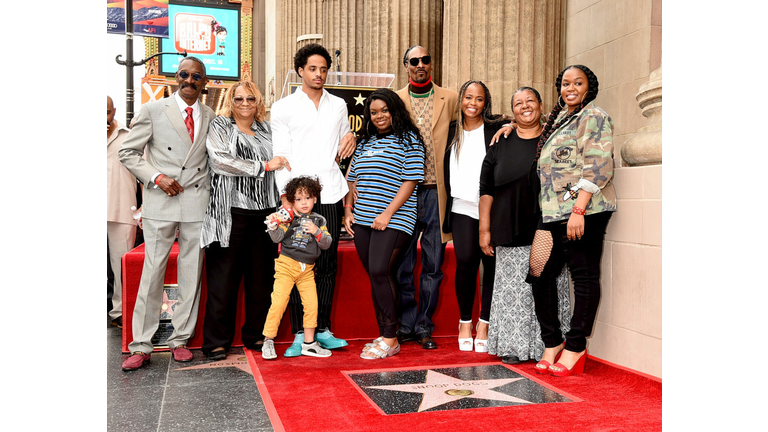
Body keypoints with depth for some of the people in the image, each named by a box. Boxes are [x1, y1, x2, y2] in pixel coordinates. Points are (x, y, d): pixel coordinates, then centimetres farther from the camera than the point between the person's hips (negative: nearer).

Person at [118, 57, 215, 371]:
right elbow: (128, 153, 5)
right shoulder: (153, 110, 4)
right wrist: (157, 177, -9)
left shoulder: (210, 117, 12)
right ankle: (141, 346, 7)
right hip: (160, 203, -2)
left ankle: (180, 339, 18)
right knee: (153, 271, -2)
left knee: (191, 272, 6)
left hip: (197, 203, 3)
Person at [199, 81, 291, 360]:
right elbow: (222, 160, -10)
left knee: (261, 277, 5)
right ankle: (216, 341, 7)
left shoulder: (267, 130, 19)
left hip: (264, 212, 4)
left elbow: (280, 165, 28)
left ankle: (256, 335, 16)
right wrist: (264, 165, -9)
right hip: (230, 212, -4)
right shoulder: (220, 126, 7)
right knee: (224, 277, -2)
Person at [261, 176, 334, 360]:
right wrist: (274, 226, -28)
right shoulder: (289, 218, -2)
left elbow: (327, 244, 2)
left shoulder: (319, 220, 7)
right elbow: (277, 238, -10)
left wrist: (317, 232, -14)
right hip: (286, 266, -4)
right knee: (278, 303, -8)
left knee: (312, 305, 5)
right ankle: (268, 341, 8)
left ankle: (309, 343, 19)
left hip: (307, 270, 4)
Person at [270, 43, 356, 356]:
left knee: (327, 265, 5)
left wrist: (351, 137, 3)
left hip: (330, 194, 3)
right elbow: (281, 155, -1)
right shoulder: (283, 107, 6)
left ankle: (323, 329, 15)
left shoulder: (338, 105, 17)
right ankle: (299, 334, 6)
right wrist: (285, 196, -11)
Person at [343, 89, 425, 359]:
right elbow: (352, 179, 22)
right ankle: (384, 336, 14)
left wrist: (387, 213, -14)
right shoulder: (365, 142, 19)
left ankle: (390, 339, -7)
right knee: (378, 277, 7)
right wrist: (348, 211, 10)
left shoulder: (408, 139, 0)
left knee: (379, 272, -17)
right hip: (362, 221, 6)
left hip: (394, 220, -6)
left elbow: (410, 181, -8)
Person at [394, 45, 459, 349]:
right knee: (402, 266, 3)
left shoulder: (451, 99, 9)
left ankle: (424, 327, 18)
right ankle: (405, 325, 17)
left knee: (433, 266, 6)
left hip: (437, 192, 1)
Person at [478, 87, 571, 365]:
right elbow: (486, 190, 7)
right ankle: (513, 347, 12)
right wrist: (484, 230, 1)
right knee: (513, 288, 2)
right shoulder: (501, 144, 10)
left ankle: (548, 347, 13)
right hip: (511, 235, 1)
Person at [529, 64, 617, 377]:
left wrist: (578, 209, -19)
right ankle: (552, 344, 14)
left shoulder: (594, 117, -2)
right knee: (540, 274, 4)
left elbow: (597, 167, -12)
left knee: (584, 275, -2)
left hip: (583, 210, -8)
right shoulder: (558, 120, 22)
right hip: (552, 213, 8)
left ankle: (575, 347, 3)